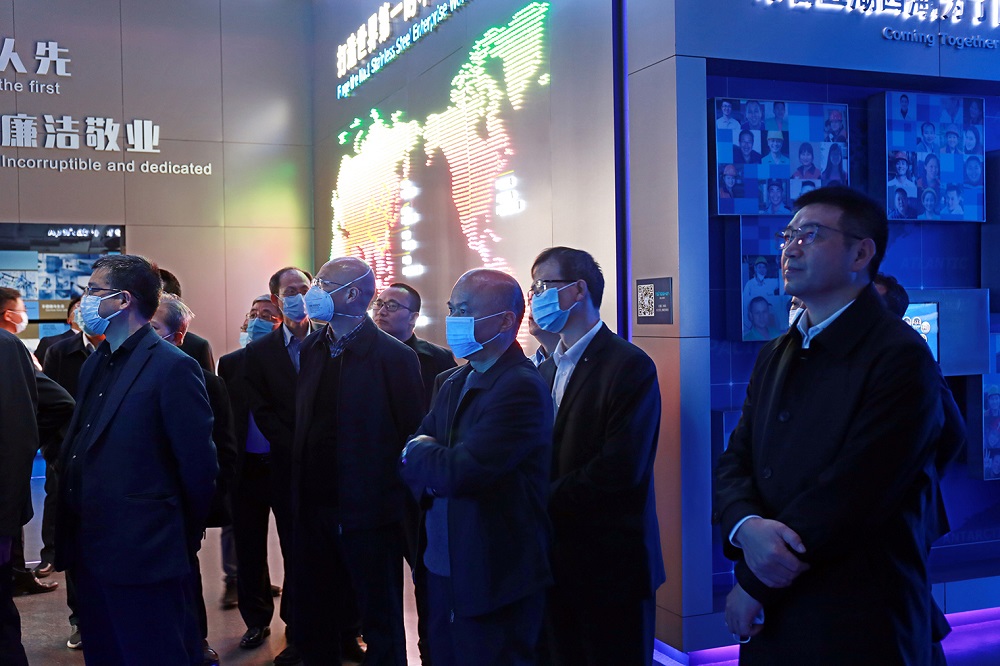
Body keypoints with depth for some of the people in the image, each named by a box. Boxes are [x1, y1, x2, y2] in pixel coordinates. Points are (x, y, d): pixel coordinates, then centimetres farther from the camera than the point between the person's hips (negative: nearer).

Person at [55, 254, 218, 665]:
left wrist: (183, 537, -3)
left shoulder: (175, 367, -14)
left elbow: (199, 466, -13)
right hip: (92, 555, 8)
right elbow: (79, 455, 17)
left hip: (144, 559, -8)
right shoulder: (95, 365, 13)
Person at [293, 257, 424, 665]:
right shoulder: (311, 349, 8)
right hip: (314, 507, 6)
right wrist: (298, 490, 8)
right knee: (311, 622, 16)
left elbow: (412, 436, -10)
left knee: (381, 628, 8)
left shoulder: (393, 356, -12)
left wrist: (403, 509, -11)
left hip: (369, 513, -6)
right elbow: (303, 423, 14)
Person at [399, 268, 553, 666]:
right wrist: (433, 467, -12)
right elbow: (409, 462, 10)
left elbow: (460, 471, -26)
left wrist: (421, 452, -7)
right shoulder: (453, 384, 9)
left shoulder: (521, 388, -19)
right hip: (441, 569, 8)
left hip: (493, 583, -8)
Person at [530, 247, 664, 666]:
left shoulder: (629, 365, -13)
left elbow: (620, 469, -21)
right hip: (556, 559, 7)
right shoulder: (547, 369, 12)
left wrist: (546, 500, -13)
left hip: (610, 564, -7)